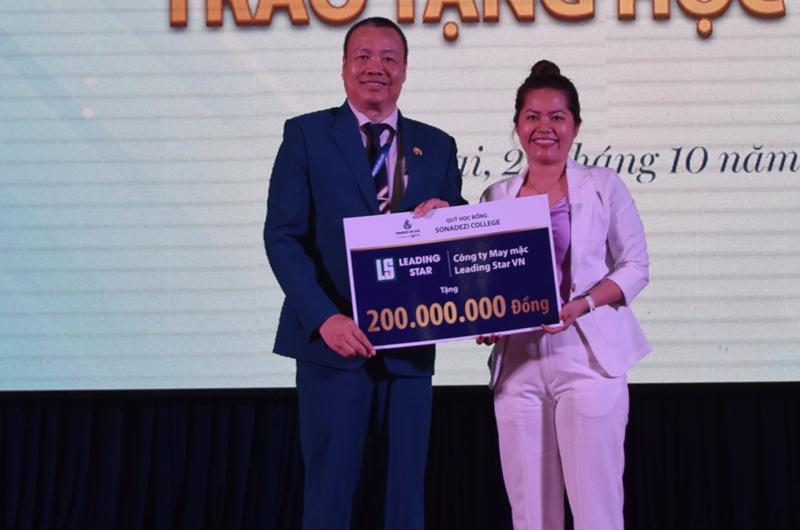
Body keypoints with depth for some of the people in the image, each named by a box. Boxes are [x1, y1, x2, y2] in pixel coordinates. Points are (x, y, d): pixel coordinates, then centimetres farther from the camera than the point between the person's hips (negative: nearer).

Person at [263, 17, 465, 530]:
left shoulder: (437, 146, 11)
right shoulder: (306, 134, 1)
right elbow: (282, 236, -6)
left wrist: (444, 215, -11)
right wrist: (325, 317, -19)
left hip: (410, 342, 3)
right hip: (334, 337, -3)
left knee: (407, 487, 9)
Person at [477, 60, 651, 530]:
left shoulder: (603, 186, 3)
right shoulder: (496, 197, 12)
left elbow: (635, 266, 1)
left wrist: (582, 305, -15)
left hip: (589, 358, -3)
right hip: (517, 362, 3)